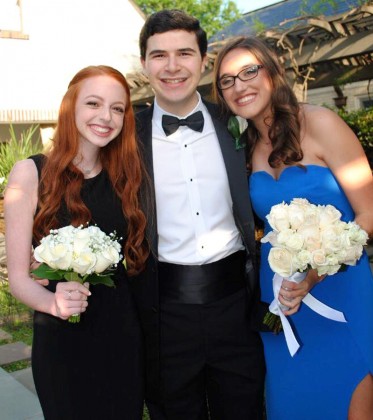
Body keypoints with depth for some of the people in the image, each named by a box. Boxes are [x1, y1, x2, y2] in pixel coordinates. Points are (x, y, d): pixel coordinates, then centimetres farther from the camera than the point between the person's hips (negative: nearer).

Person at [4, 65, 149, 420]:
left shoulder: (125, 174, 3)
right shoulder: (31, 173, -8)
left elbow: (134, 259, 8)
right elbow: (18, 275, -10)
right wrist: (53, 302, -29)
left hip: (124, 337, 4)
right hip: (62, 342, -3)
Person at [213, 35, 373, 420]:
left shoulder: (319, 123, -11)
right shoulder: (246, 146, 5)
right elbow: (268, 222, 10)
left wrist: (315, 274, -22)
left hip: (338, 290, -4)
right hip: (280, 298, 5)